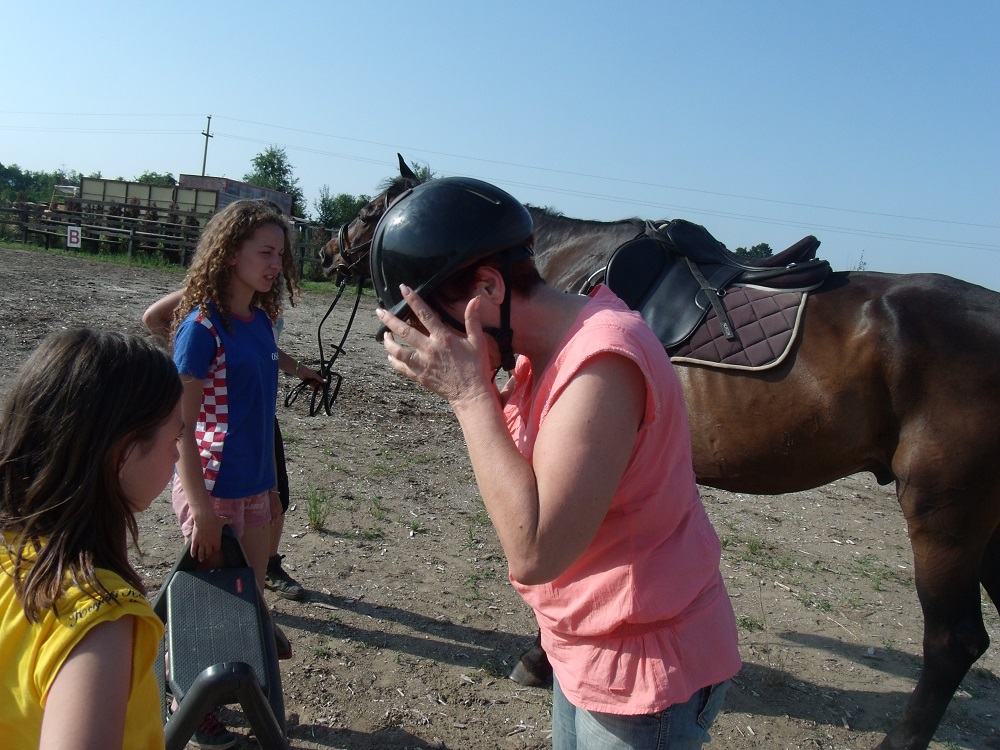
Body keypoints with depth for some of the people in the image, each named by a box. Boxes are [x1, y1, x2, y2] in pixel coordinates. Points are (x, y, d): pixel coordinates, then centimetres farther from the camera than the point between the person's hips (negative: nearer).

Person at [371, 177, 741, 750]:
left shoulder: (601, 359, -29)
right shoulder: (544, 352, 1)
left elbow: (533, 553, -33)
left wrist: (468, 392, -29)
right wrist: (476, 389, -8)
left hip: (645, 673, -8)